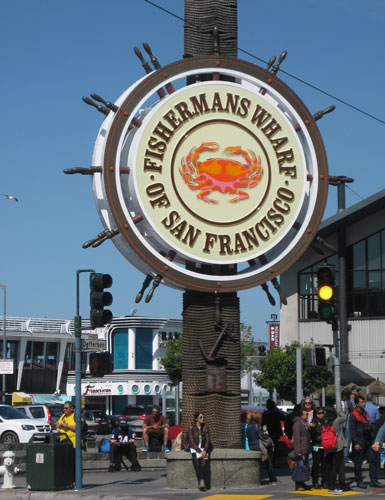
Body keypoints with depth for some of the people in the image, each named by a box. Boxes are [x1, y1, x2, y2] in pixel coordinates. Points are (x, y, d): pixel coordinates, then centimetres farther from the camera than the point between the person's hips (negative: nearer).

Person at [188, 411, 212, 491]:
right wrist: (200, 451, -15)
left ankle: (202, 483, -30)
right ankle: (201, 483, -32)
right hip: (194, 448, -2)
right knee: (196, 460, -30)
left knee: (204, 460, -27)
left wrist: (204, 451, -12)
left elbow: (207, 440, 3)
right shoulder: (191, 427, -2)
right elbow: (191, 441, -6)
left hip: (204, 448, 2)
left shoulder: (205, 427, 7)